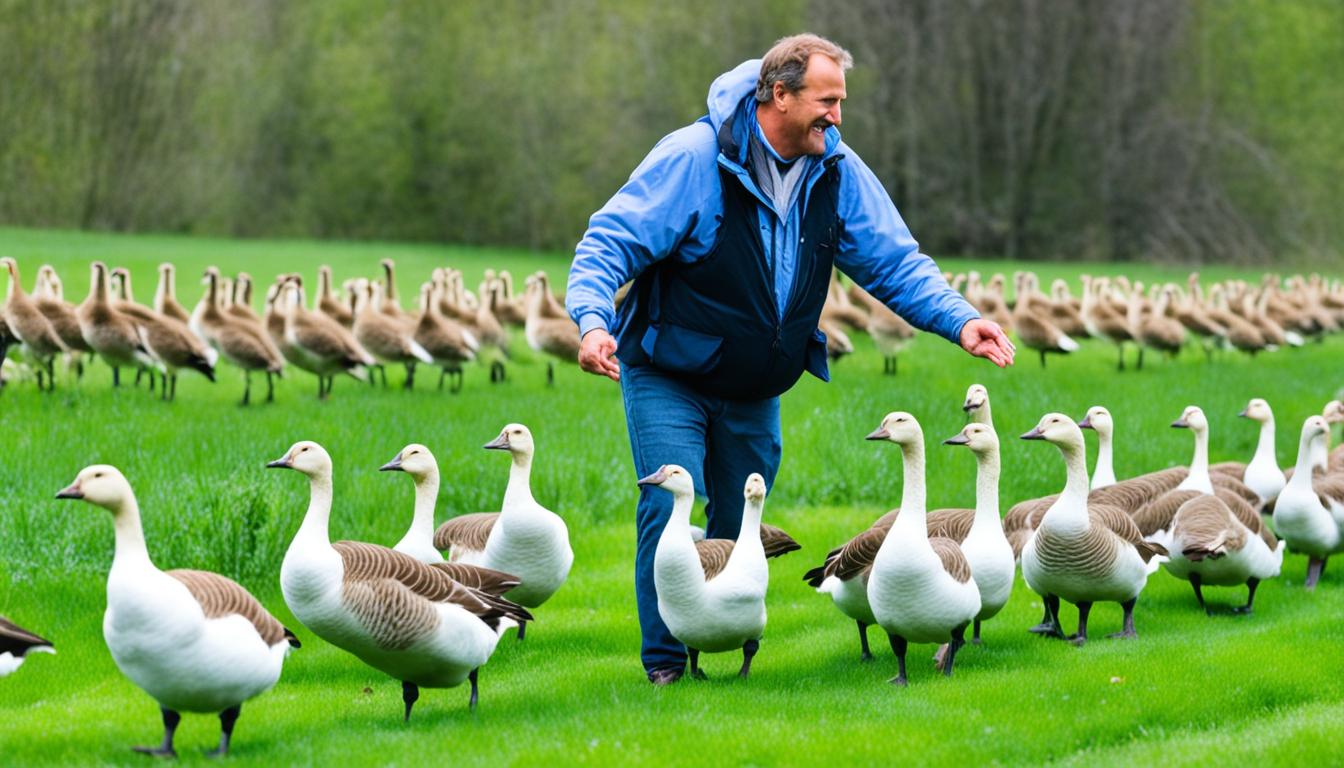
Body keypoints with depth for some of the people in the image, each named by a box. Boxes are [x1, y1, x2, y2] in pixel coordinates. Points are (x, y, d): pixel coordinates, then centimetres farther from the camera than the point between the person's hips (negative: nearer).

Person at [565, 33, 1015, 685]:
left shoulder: (838, 174, -6)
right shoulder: (693, 159, -22)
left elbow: (894, 263, 0)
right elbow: (608, 243, -22)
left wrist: (959, 320, -16)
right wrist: (593, 320, -40)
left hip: (755, 390, 5)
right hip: (669, 378, -5)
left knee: (740, 525, 12)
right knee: (672, 506, -15)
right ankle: (664, 660, -4)